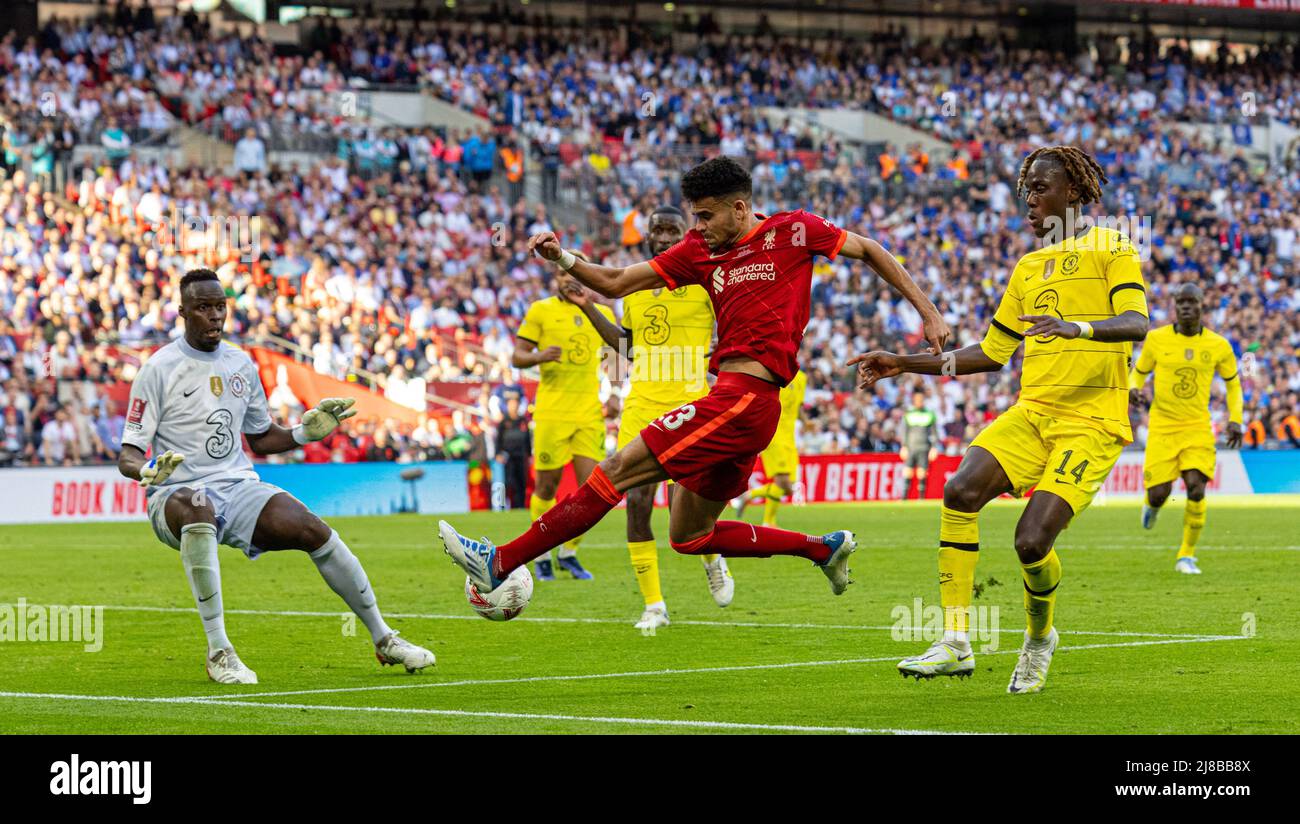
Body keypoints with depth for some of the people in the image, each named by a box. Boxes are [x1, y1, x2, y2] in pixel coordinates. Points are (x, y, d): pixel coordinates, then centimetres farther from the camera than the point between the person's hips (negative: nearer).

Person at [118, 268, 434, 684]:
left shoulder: (242, 365, 12)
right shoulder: (158, 369, -5)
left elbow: (261, 439, 24)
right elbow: (128, 455, -7)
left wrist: (306, 432, 7)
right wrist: (149, 470, -29)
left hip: (238, 487, 5)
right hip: (178, 495, -5)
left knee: (313, 529, -16)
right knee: (198, 509, -41)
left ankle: (383, 639, 2)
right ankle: (218, 651, -37)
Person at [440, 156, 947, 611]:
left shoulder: (792, 231, 1)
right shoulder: (700, 251, 17)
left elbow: (869, 251, 13)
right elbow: (615, 284, 17)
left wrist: (928, 311, 10)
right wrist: (563, 259, 0)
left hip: (744, 397, -9)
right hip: (731, 400, 9)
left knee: (618, 470, -12)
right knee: (689, 537, 14)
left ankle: (501, 564, -14)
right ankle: (823, 548, 23)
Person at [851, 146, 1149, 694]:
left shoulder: (1111, 249, 0)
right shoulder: (1029, 268, 20)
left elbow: (1136, 324, -16)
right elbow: (991, 353, 24)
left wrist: (1079, 327, -36)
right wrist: (904, 364, 17)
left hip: (1091, 421, -6)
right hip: (1032, 412, 6)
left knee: (1032, 540, -19)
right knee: (961, 490, -20)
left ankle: (1040, 638, 13)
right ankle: (955, 643, -17)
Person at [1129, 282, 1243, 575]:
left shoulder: (1218, 345, 0)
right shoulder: (1156, 339, -3)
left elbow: (1233, 383, 14)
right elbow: (1138, 371, 11)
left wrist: (1235, 419, 3)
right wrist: (1133, 389, -12)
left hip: (1198, 427, 0)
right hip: (1162, 426, 0)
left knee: (1196, 487, -19)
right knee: (1159, 494, -9)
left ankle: (1187, 555, -2)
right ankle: (1152, 503, 33)